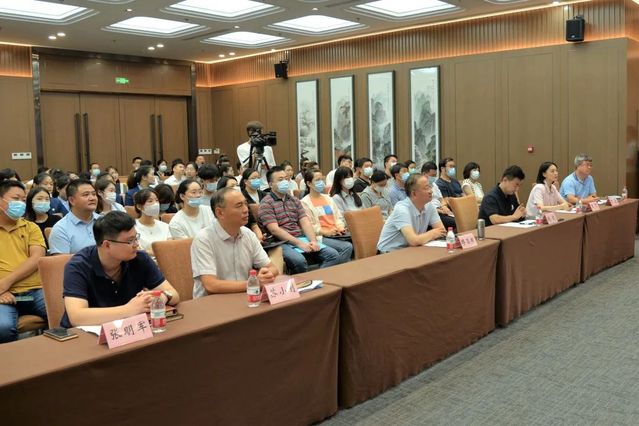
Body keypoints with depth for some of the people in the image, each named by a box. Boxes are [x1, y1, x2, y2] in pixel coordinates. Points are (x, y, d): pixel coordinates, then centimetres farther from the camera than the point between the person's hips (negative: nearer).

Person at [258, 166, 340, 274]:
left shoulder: (294, 200, 18)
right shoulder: (266, 203, -2)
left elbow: (305, 222, 9)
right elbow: (274, 230, -12)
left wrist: (313, 241, -10)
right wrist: (299, 243, -18)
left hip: (302, 238, 6)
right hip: (283, 243, -6)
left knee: (333, 255, -11)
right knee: (299, 261, -36)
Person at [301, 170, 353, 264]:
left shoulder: (328, 198, 23)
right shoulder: (305, 202, 0)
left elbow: (338, 216, 21)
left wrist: (340, 228, 0)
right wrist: (326, 233, -17)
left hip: (336, 234, 6)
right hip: (321, 237, -6)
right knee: (347, 247, -27)